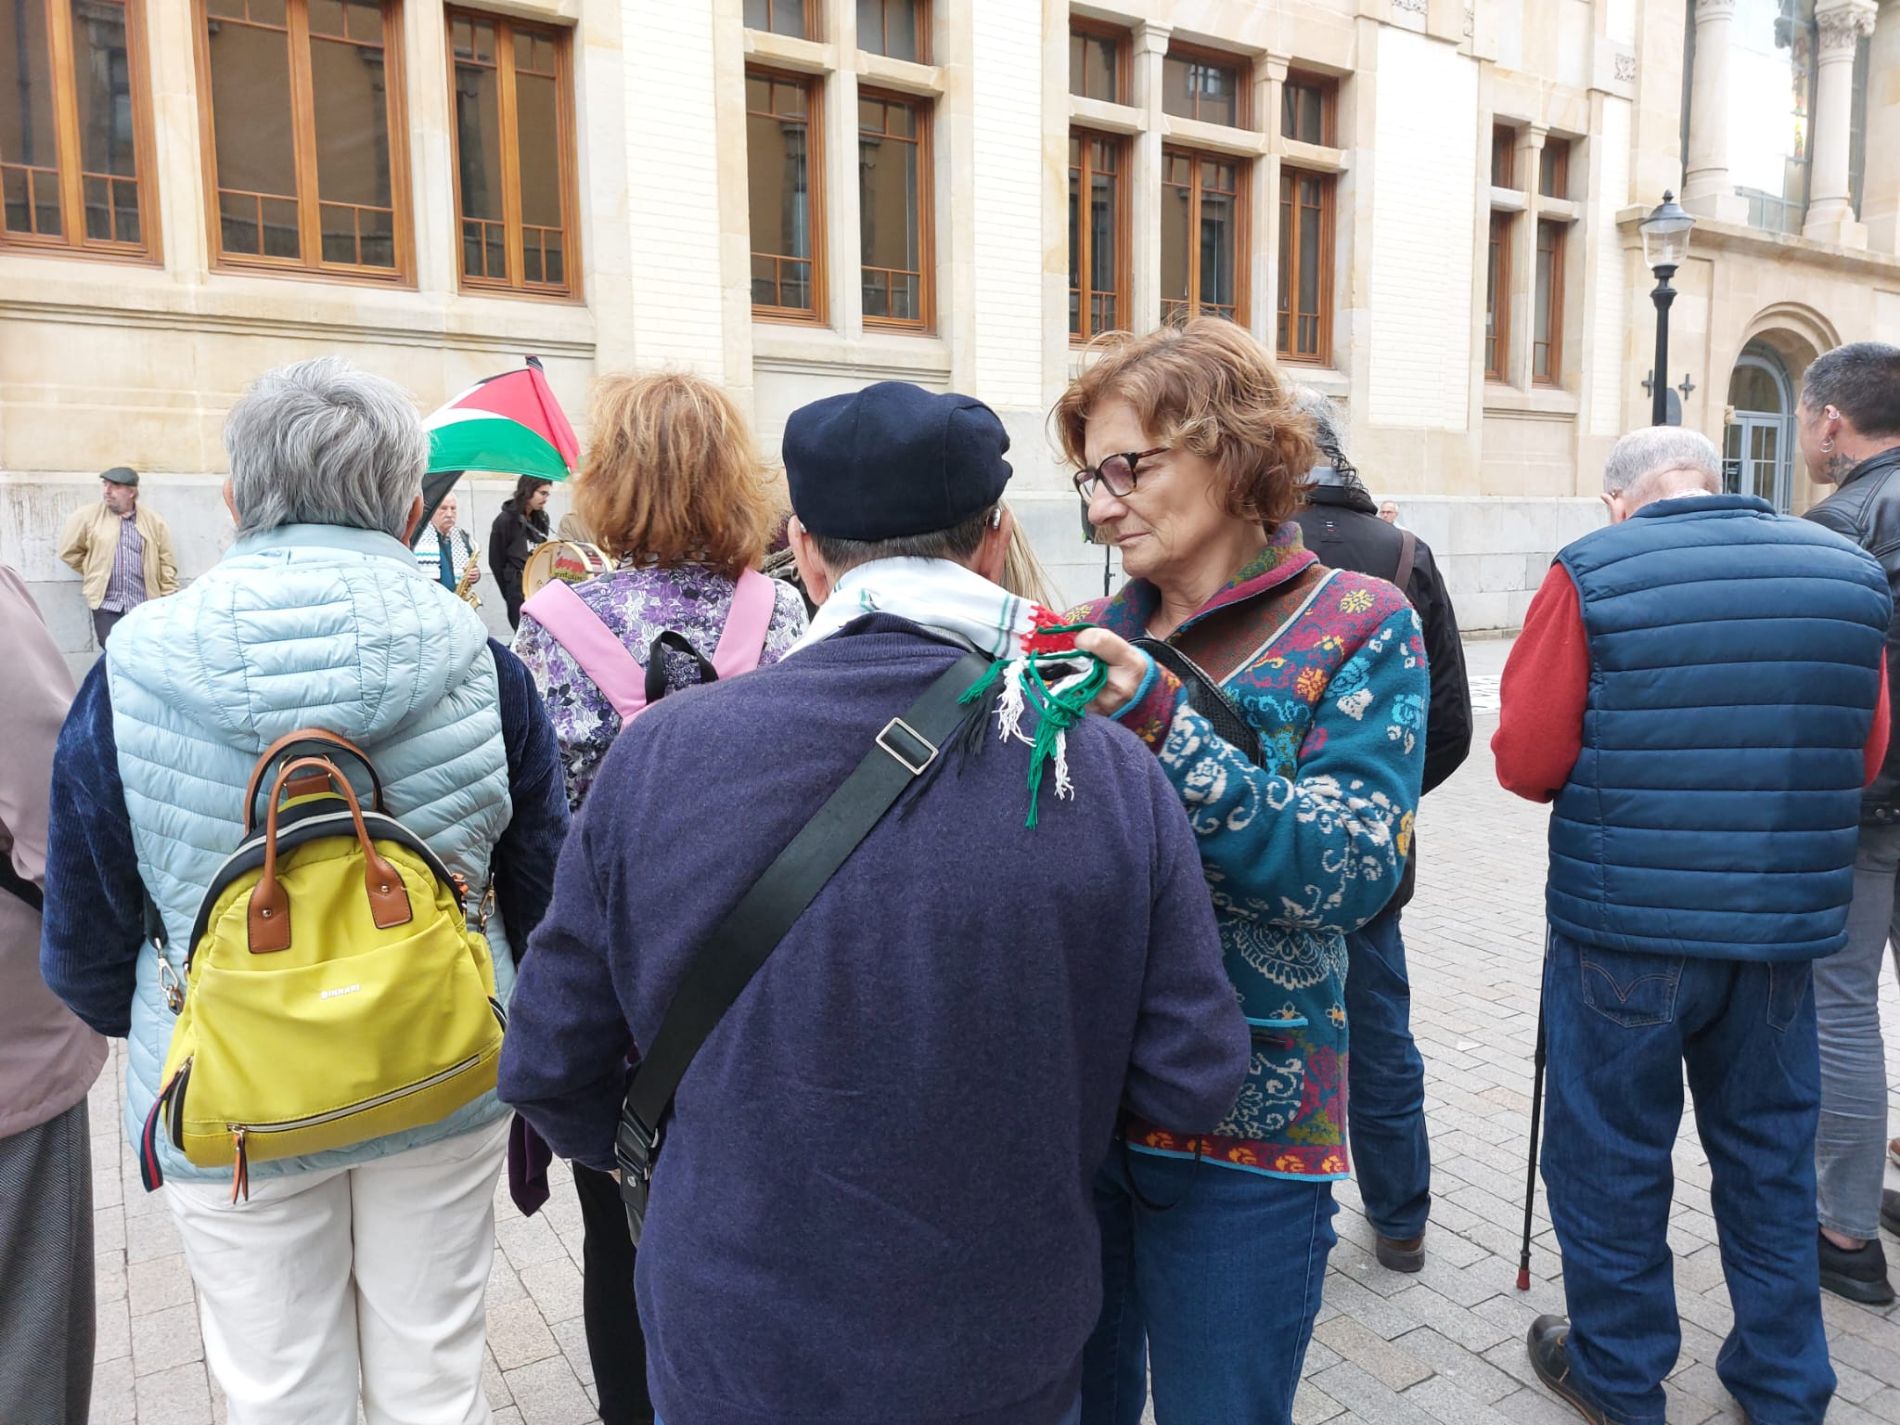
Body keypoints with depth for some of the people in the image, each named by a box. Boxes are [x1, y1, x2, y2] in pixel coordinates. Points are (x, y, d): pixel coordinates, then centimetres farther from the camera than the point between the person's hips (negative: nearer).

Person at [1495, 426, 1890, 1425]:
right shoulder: (1850, 572, 3)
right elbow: (1865, 754, 10)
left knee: (1609, 1157, 12)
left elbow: (1526, 763, -10)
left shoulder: (1591, 575, -11)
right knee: (1769, 1155, 20)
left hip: (1623, 927, -4)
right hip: (1785, 928, 4)